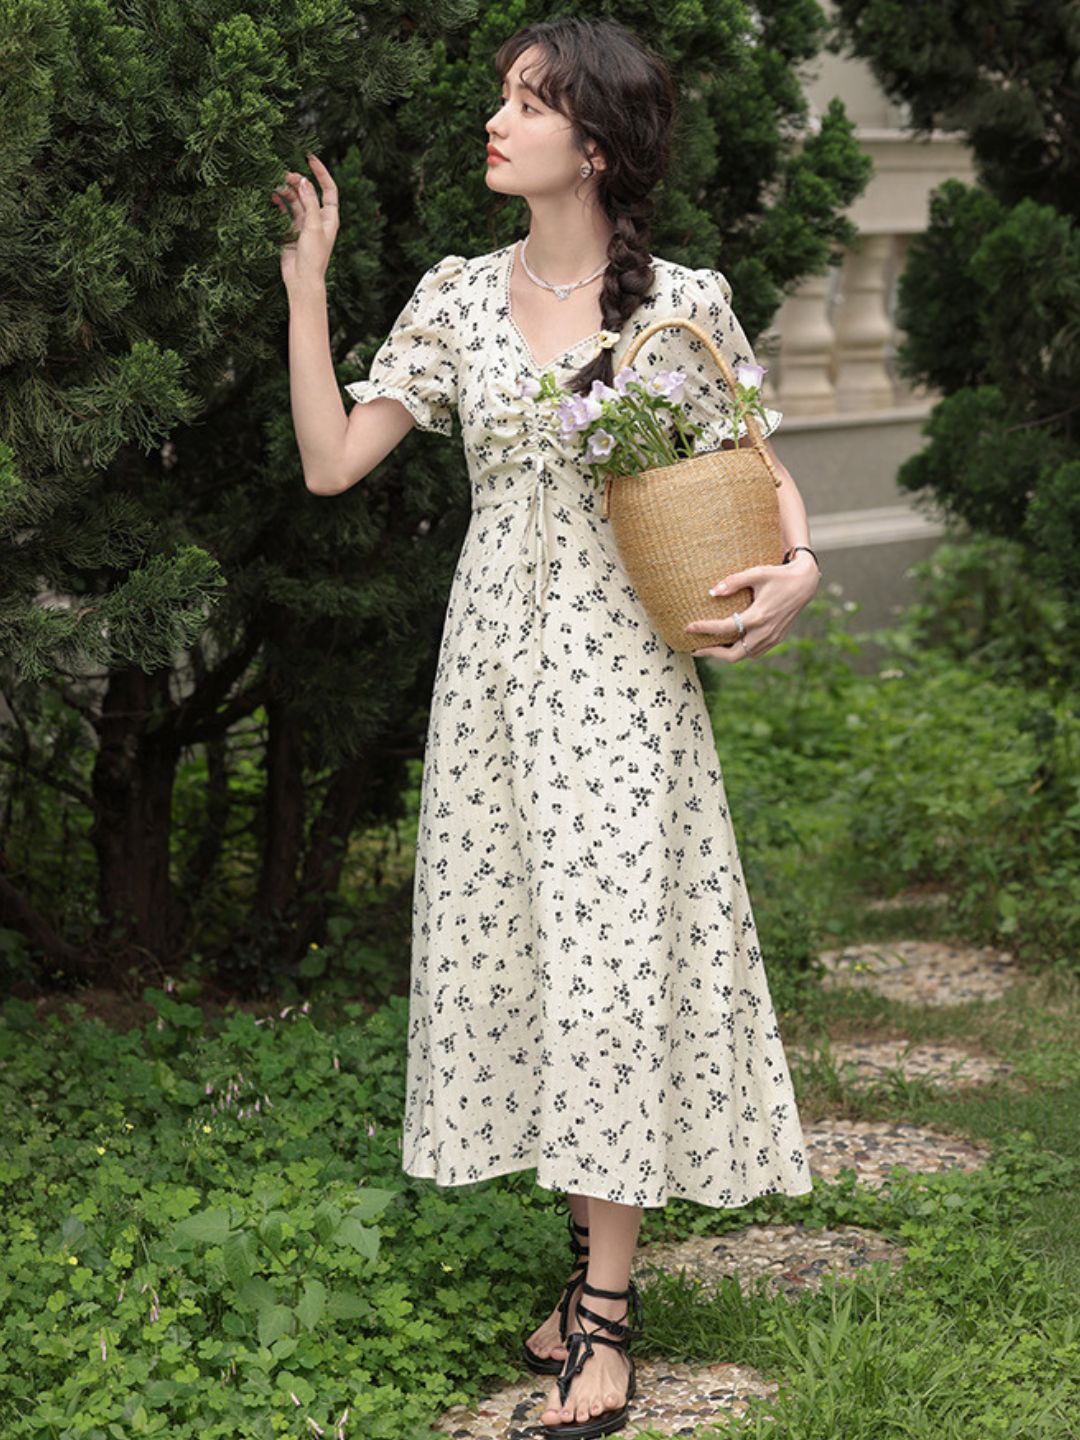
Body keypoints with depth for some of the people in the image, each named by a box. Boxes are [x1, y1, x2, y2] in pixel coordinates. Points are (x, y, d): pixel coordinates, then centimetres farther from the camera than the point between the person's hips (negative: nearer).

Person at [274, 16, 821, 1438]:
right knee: (520, 949, 5)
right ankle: (597, 1260, 19)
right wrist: (306, 279, -1)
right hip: (496, 666, 4)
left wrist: (797, 569, -13)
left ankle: (606, 1316, 0)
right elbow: (331, 459, 2)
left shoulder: (686, 301, -2)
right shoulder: (459, 297, 6)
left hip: (624, 669, -4)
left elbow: (758, 470, 7)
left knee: (614, 950, -6)